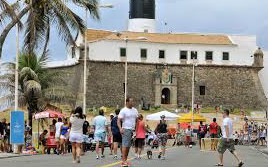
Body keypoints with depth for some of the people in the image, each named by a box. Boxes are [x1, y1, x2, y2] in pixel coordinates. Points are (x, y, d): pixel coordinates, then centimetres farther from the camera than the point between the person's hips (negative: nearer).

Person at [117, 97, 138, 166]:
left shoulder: (135, 110, 13)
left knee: (128, 146, 8)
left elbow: (136, 120, 20)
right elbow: (118, 121, -11)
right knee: (125, 145, -12)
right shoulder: (123, 110, -7)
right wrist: (120, 128, -25)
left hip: (132, 130, 7)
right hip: (126, 130, -7)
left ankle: (125, 160, 12)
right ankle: (123, 161, -15)